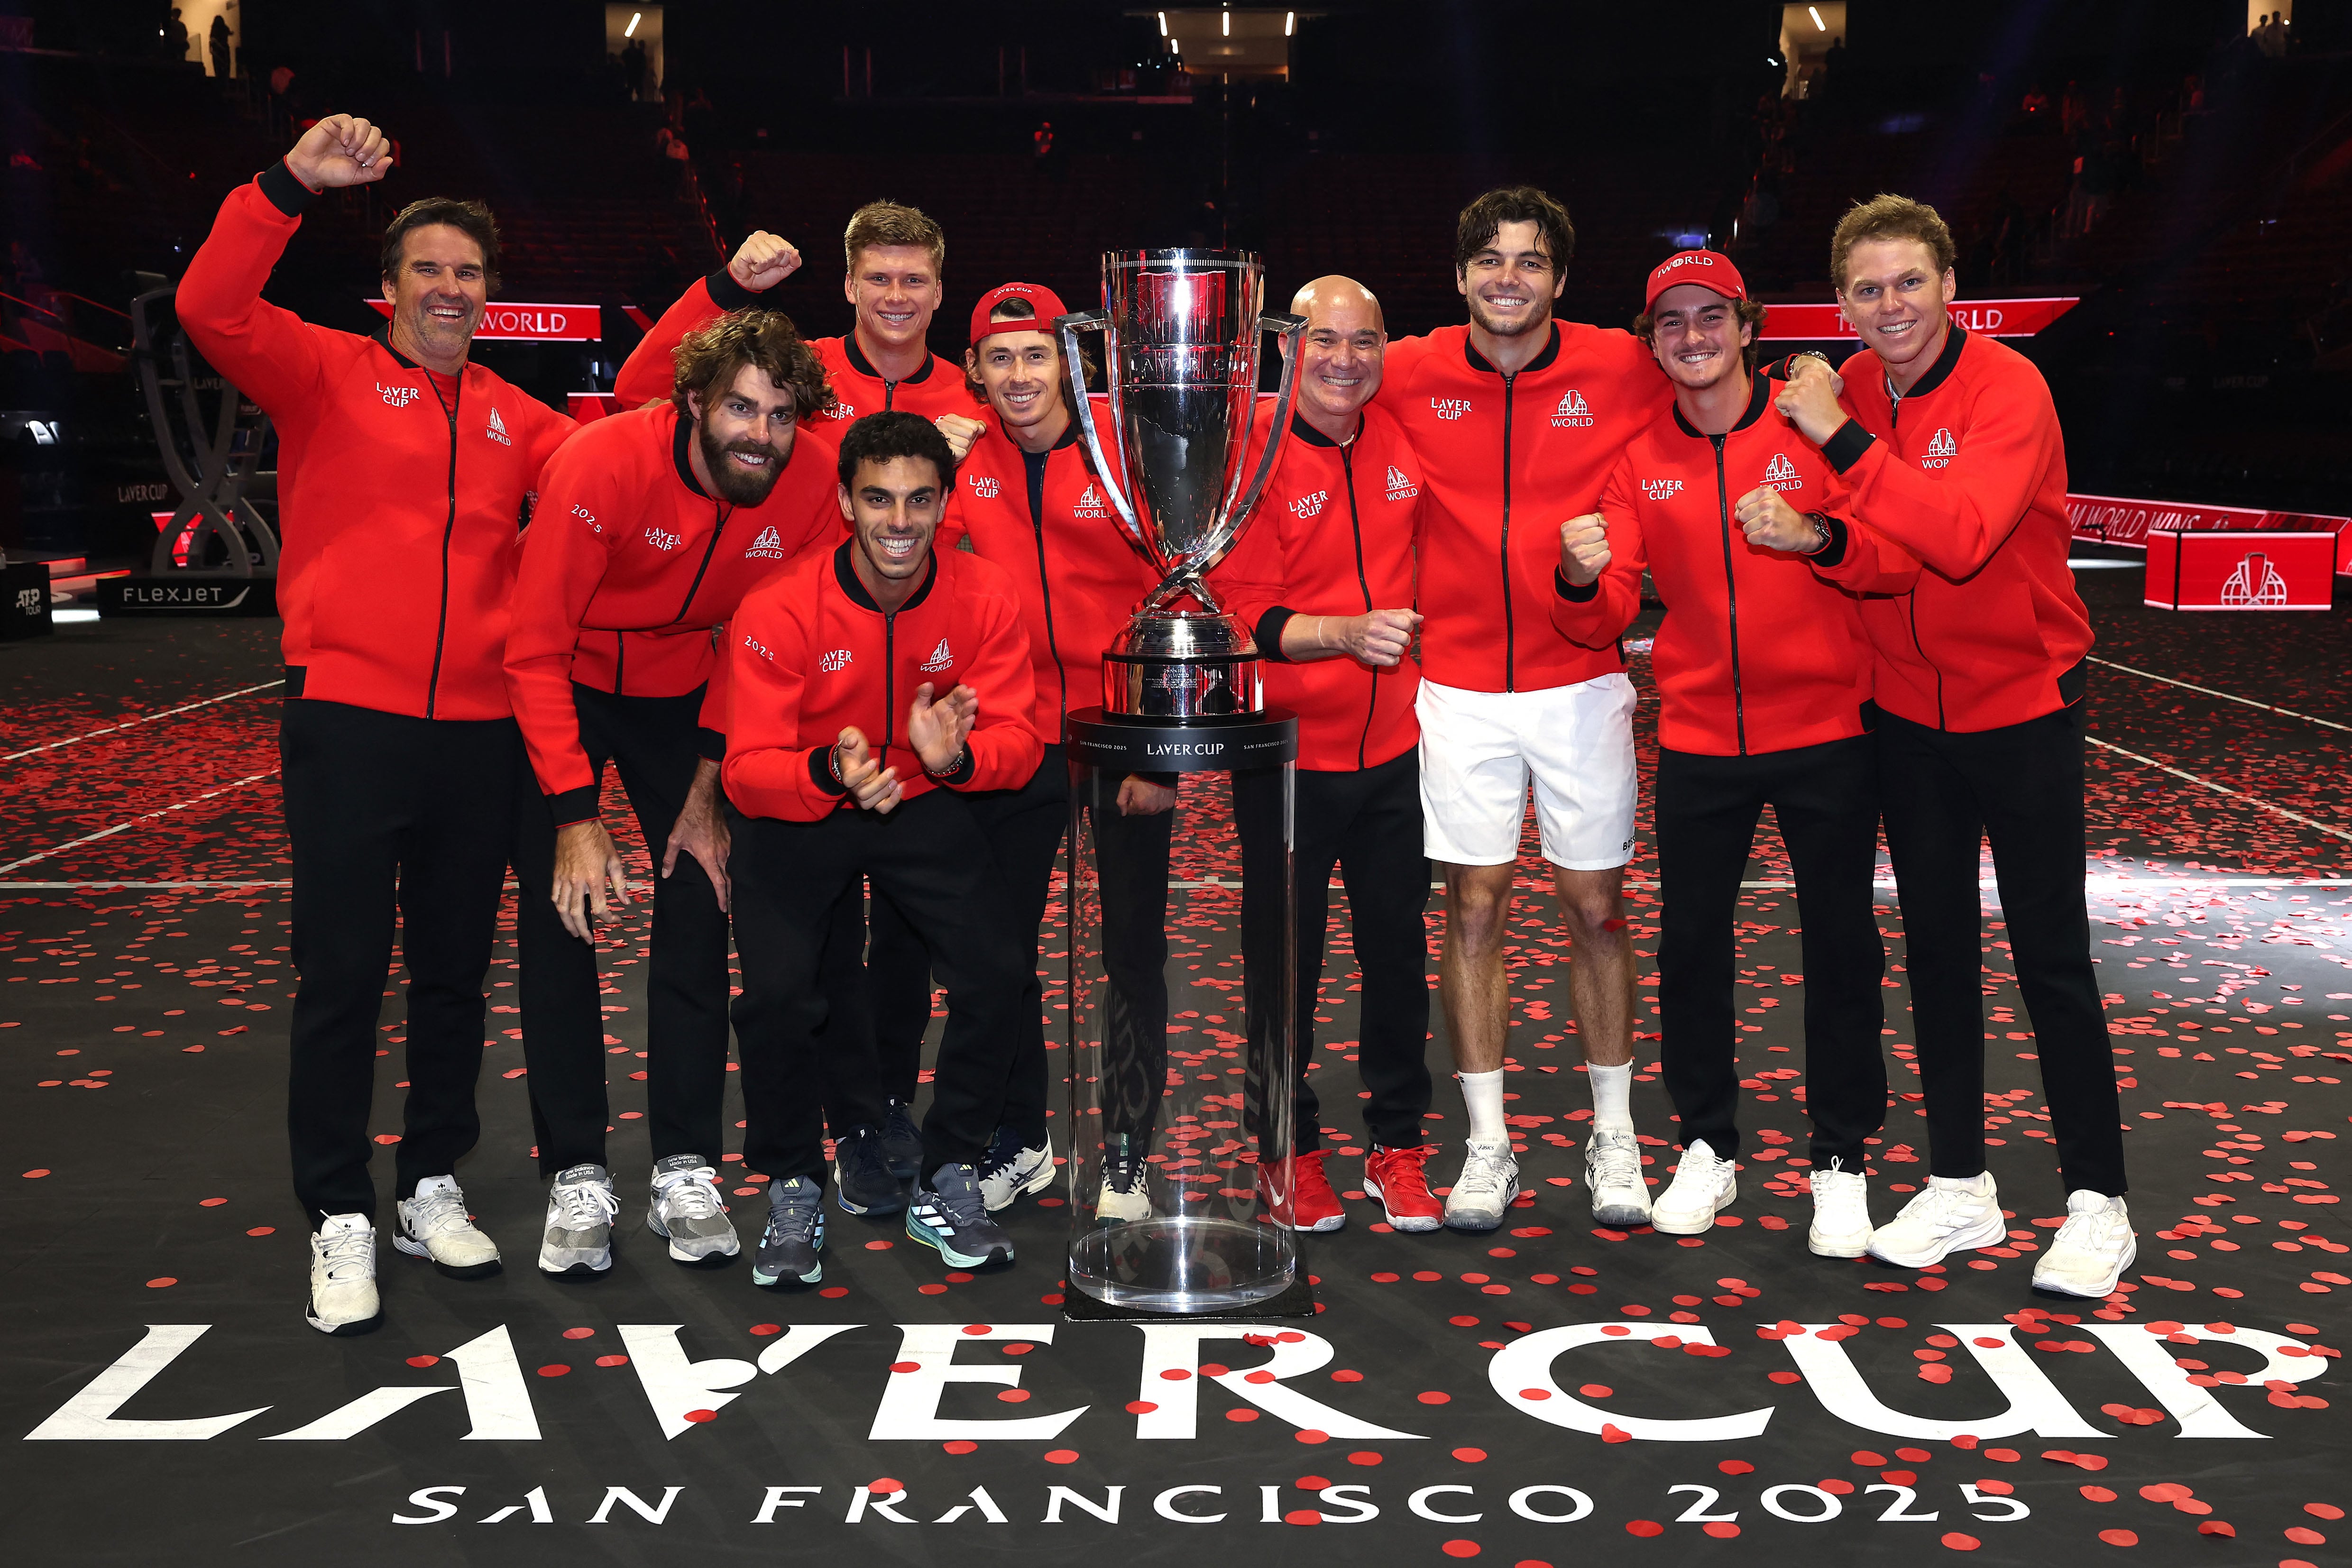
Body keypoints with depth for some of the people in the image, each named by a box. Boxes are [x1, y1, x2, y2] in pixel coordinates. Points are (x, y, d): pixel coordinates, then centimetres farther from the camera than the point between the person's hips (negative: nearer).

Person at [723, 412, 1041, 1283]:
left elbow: (1017, 739, -15)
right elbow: (747, 770, -22)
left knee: (997, 970, -16)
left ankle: (948, 1183, 7)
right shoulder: (778, 611, -22)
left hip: (925, 807, 2)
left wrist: (957, 757, -38)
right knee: (777, 990, -21)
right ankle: (793, 1192, 6)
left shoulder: (984, 597, -14)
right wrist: (828, 774, -44)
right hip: (797, 815, -2)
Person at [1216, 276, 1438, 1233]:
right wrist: (1347, 631, -22)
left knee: (1398, 950, 10)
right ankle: (1292, 1153, 23)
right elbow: (1240, 615, -12)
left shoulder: (1402, 444, 3)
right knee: (1285, 959, 7)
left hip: (1395, 749, 4)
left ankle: (1398, 1146, 24)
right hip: (1289, 753, -4)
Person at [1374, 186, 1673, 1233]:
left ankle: (1613, 1136, 22)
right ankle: (1487, 1146, 15)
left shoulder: (1624, 370, -4)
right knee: (1473, 908, 4)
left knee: (1595, 906, 7)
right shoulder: (1408, 376, -2)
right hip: (1458, 685, 0)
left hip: (1583, 682, 0)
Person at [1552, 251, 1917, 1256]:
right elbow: (1605, 622, -1)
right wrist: (1583, 580, -24)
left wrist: (1815, 536, -25)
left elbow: (1906, 561, -7)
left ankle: (1841, 1162, 20)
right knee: (1691, 944, 6)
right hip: (1698, 738, 2)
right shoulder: (1638, 458, 3)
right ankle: (1707, 1147, 24)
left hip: (1825, 732, -2)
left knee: (1840, 944, 5)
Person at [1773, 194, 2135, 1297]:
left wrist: (1843, 442, -31)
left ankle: (2097, 1204, 13)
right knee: (1936, 947, 12)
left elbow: (1962, 535, -33)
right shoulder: (1847, 392, 1)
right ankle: (1959, 1186, 24)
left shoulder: (2008, 389, -17)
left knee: (2051, 958, 0)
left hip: (2021, 708, -5)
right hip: (1905, 711, 6)